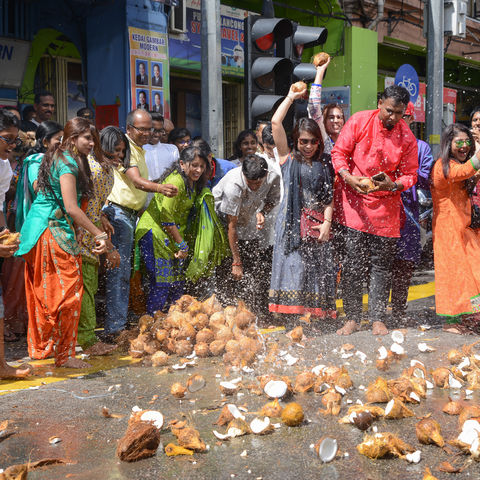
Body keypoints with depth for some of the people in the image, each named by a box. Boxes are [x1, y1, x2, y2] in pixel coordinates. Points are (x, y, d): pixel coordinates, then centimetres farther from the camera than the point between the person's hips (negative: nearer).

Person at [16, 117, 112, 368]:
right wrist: (99, 234, -21)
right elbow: (71, 208, -22)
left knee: (44, 291, 16)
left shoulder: (58, 158, 17)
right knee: (68, 291, -6)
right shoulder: (68, 163, -14)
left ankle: (40, 347, 26)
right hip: (53, 230, -10)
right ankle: (63, 354, 0)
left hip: (37, 229, 10)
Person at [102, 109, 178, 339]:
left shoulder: (139, 149, 22)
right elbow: (136, 181, -24)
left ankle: (120, 322, 20)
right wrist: (160, 188, -40)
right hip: (118, 212, -10)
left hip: (131, 214, 10)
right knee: (118, 271, -13)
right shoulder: (125, 147, -11)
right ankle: (115, 327, -13)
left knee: (124, 271, 13)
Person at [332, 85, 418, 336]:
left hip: (385, 206, 1)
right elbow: (339, 152, 0)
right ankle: (352, 318, 9)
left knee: (381, 265, 4)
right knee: (353, 263, -1)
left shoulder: (407, 138, -1)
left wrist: (393, 185, -17)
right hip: (353, 202, -1)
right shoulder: (359, 121, -3)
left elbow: (410, 174, 5)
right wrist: (348, 177, -18)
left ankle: (377, 319, 14)